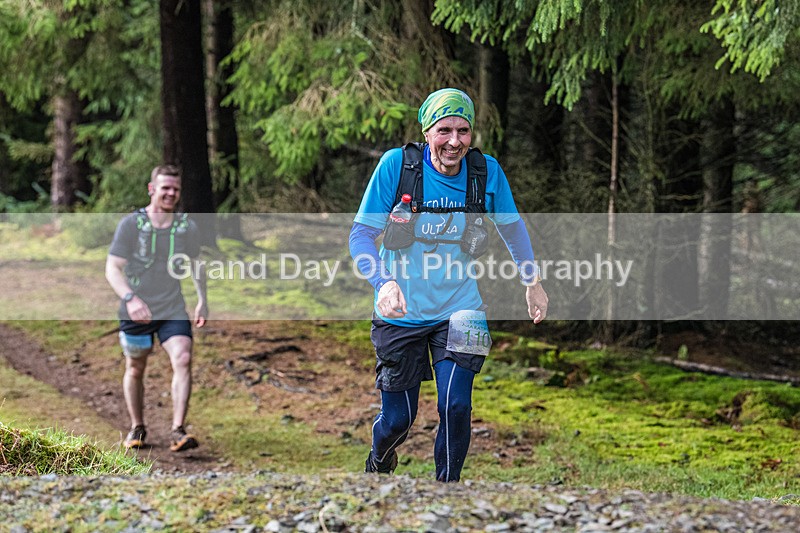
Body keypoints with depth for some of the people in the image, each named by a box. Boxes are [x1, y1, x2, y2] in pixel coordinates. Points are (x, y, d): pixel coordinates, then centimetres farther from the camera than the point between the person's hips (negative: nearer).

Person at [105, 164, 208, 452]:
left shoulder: (187, 227, -1)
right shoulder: (131, 224, -11)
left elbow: (196, 264, 18)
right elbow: (112, 268, -15)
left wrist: (202, 300, 14)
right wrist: (130, 298, -30)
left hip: (173, 311, 1)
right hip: (136, 312, -1)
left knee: (183, 359, -19)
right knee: (135, 369, 12)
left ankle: (178, 431, -19)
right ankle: (137, 428, 33)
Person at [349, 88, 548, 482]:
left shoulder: (487, 172, -9)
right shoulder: (396, 165, -16)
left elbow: (511, 227, 10)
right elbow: (362, 235, -13)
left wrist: (533, 282, 13)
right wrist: (383, 282, -30)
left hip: (459, 310, 1)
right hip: (402, 312, -1)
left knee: (455, 406, -13)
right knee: (398, 418, 5)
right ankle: (378, 464, 41)